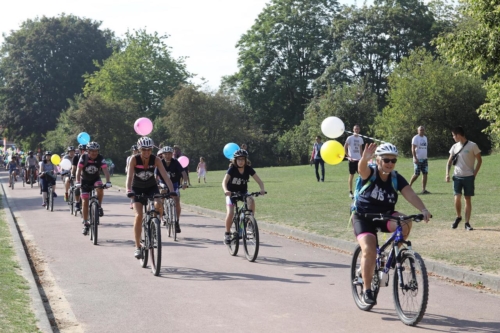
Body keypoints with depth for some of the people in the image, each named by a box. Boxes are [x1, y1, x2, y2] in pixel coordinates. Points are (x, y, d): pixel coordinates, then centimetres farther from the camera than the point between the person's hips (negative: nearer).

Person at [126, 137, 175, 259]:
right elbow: (129, 176, -33)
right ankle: (137, 247, -7)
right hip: (137, 189, -1)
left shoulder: (156, 160, -19)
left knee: (158, 205, -29)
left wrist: (171, 190, -41)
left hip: (151, 187, 1)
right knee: (139, 215, -16)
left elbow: (165, 176, -27)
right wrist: (128, 190, -49)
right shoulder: (134, 159, -22)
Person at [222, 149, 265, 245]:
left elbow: (259, 181, -16)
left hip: (243, 192, 2)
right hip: (232, 193, -2)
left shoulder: (248, 169, -12)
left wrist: (262, 189, -37)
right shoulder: (232, 169, -20)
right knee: (230, 213, -20)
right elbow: (224, 182, -32)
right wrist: (226, 190, -53)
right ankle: (227, 234, -1)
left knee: (251, 201, -31)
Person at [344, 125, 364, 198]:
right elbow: (345, 148, -5)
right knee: (351, 175, -1)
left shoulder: (360, 139, 11)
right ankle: (350, 192, 4)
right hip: (352, 159, -5)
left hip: (359, 159, 5)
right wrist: (348, 156, -13)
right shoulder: (350, 138, -4)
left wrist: (362, 157, 9)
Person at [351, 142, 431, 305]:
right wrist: (365, 158, -64)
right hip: (364, 217, -3)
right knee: (369, 250, -23)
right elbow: (362, 168, -39)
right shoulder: (370, 173, -15)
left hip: (385, 216, 3)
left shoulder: (396, 179, -8)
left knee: (406, 223, -27)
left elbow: (410, 194, -21)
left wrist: (423, 209, -41)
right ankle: (367, 290, -8)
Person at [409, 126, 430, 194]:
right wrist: (415, 158, -22)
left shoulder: (425, 138, 16)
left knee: (425, 174, 0)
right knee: (416, 174, -6)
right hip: (418, 159, -7)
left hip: (424, 159, 7)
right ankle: (409, 186, 11)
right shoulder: (415, 138, -7)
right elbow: (413, 149, -13)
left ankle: (423, 190, 1)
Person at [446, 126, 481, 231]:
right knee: (457, 198, -7)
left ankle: (467, 223, 8)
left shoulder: (472, 146, -7)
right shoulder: (454, 147, 7)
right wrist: (447, 174, 1)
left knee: (468, 199, 1)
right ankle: (458, 217, 18)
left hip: (468, 177, -3)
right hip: (457, 176, 3)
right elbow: (450, 161, 13)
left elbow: (479, 160, 0)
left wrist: (474, 174, -5)